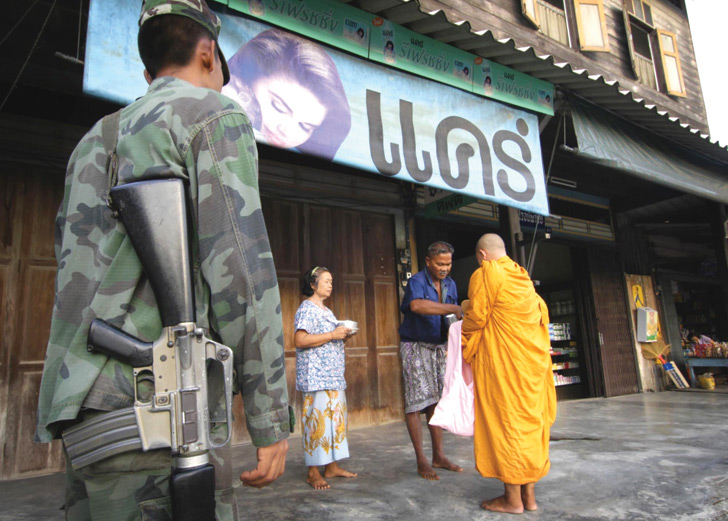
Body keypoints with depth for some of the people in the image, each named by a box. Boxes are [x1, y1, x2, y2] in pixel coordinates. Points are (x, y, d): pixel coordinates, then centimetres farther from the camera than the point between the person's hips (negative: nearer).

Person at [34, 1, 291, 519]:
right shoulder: (214, 113, -1)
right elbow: (238, 267, -14)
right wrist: (271, 418, -11)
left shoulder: (94, 140, 22)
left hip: (82, 408, 8)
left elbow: (72, 278, 21)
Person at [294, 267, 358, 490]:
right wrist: (332, 335, -19)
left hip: (333, 375, 10)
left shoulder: (326, 310, 20)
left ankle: (332, 466, 20)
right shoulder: (307, 308, -9)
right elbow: (300, 340, -21)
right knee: (318, 419, -8)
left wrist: (343, 336, 9)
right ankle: (313, 472, 1)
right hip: (316, 376, -10)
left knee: (335, 419, 11)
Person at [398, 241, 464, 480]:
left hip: (437, 347, 7)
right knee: (415, 402, -5)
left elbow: (454, 317, 12)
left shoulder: (450, 284, 7)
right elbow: (416, 305, -40)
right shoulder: (417, 282, -17)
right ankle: (421, 461, 4)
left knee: (436, 400, 10)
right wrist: (453, 309, -41)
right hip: (415, 346, -6)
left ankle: (439, 456, 19)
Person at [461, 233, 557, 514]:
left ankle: (513, 498, 7)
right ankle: (529, 494, 19)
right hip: (532, 359, 7)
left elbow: (475, 319, -9)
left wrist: (466, 353, 6)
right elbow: (542, 313, 16)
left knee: (505, 420, 0)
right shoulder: (523, 277, 14)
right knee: (530, 420, 11)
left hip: (502, 360, -7)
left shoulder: (485, 274, -8)